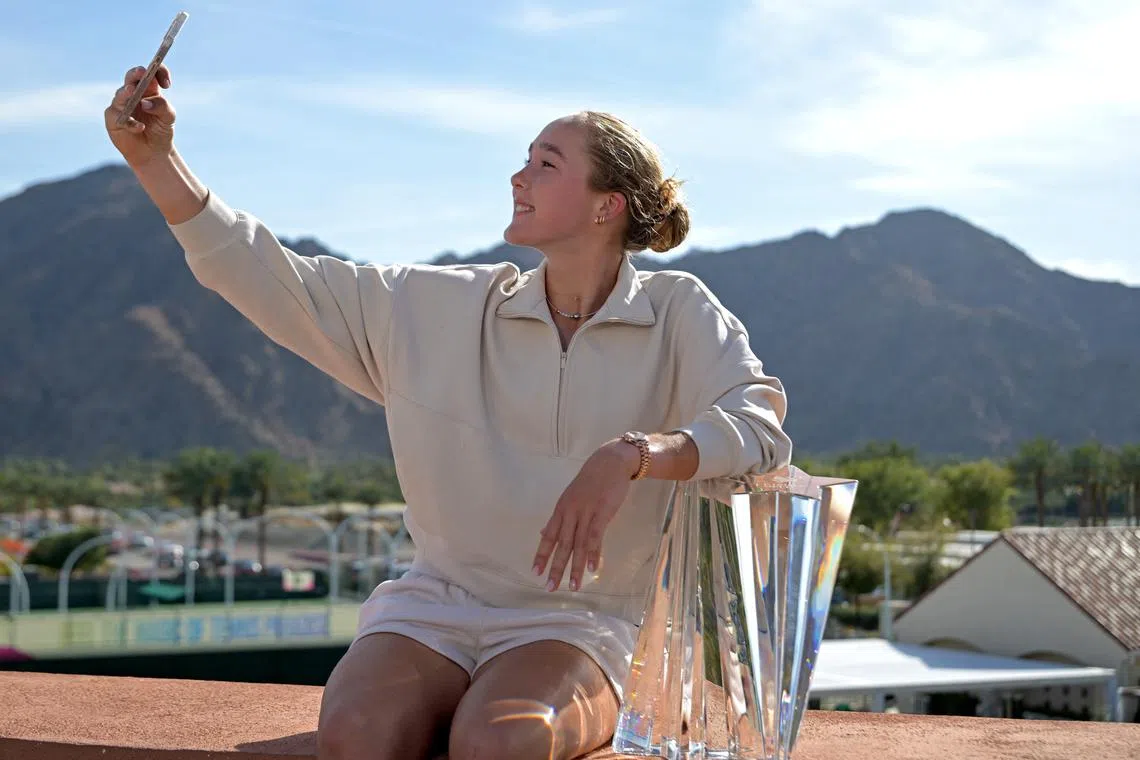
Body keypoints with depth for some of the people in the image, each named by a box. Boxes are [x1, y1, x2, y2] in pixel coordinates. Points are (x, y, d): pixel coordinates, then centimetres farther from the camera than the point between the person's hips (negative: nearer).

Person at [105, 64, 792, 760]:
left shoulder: (677, 314, 1)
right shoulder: (442, 309, 8)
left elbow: (761, 427, -14)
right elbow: (274, 283, 7)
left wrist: (631, 455, -30)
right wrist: (156, 159, 1)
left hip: (577, 623, -2)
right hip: (437, 610, 2)